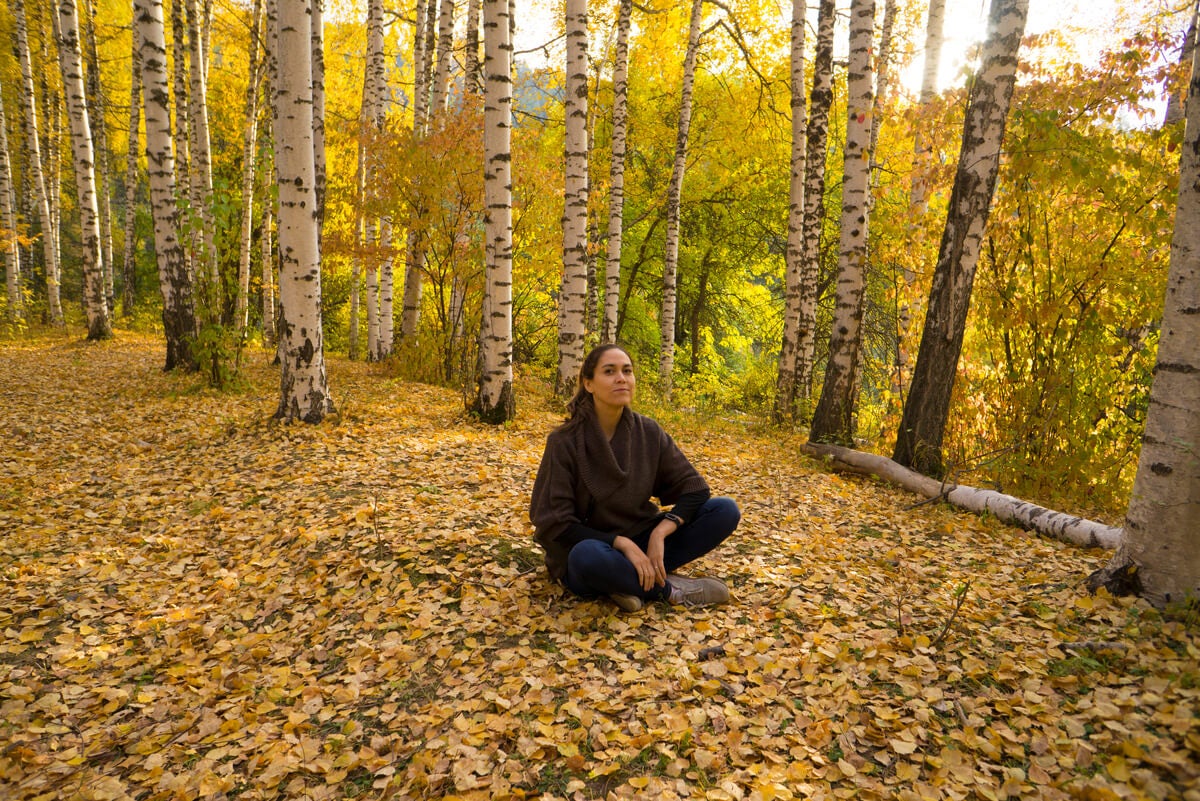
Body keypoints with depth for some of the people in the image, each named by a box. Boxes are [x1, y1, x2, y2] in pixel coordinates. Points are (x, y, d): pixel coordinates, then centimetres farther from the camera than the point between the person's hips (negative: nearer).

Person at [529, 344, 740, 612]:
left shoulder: (648, 432, -4)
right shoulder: (565, 442, -15)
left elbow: (695, 489, -3)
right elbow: (554, 524, -15)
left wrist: (659, 534, -19)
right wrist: (620, 542, -25)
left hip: (640, 541, 5)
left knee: (726, 510, -11)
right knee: (589, 556, -41)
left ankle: (631, 581, -15)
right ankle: (670, 589, -14)